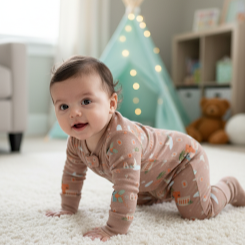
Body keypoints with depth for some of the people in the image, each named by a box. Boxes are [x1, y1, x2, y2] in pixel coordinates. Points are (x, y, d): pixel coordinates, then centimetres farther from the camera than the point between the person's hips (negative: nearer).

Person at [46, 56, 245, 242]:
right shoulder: (77, 141, -16)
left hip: (184, 156, -8)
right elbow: (72, 174, 1)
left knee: (198, 211, -10)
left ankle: (229, 187, 18)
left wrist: (114, 229, -41)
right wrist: (68, 208, 4)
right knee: (141, 201, 21)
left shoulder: (122, 139, -45)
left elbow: (125, 187, -46)